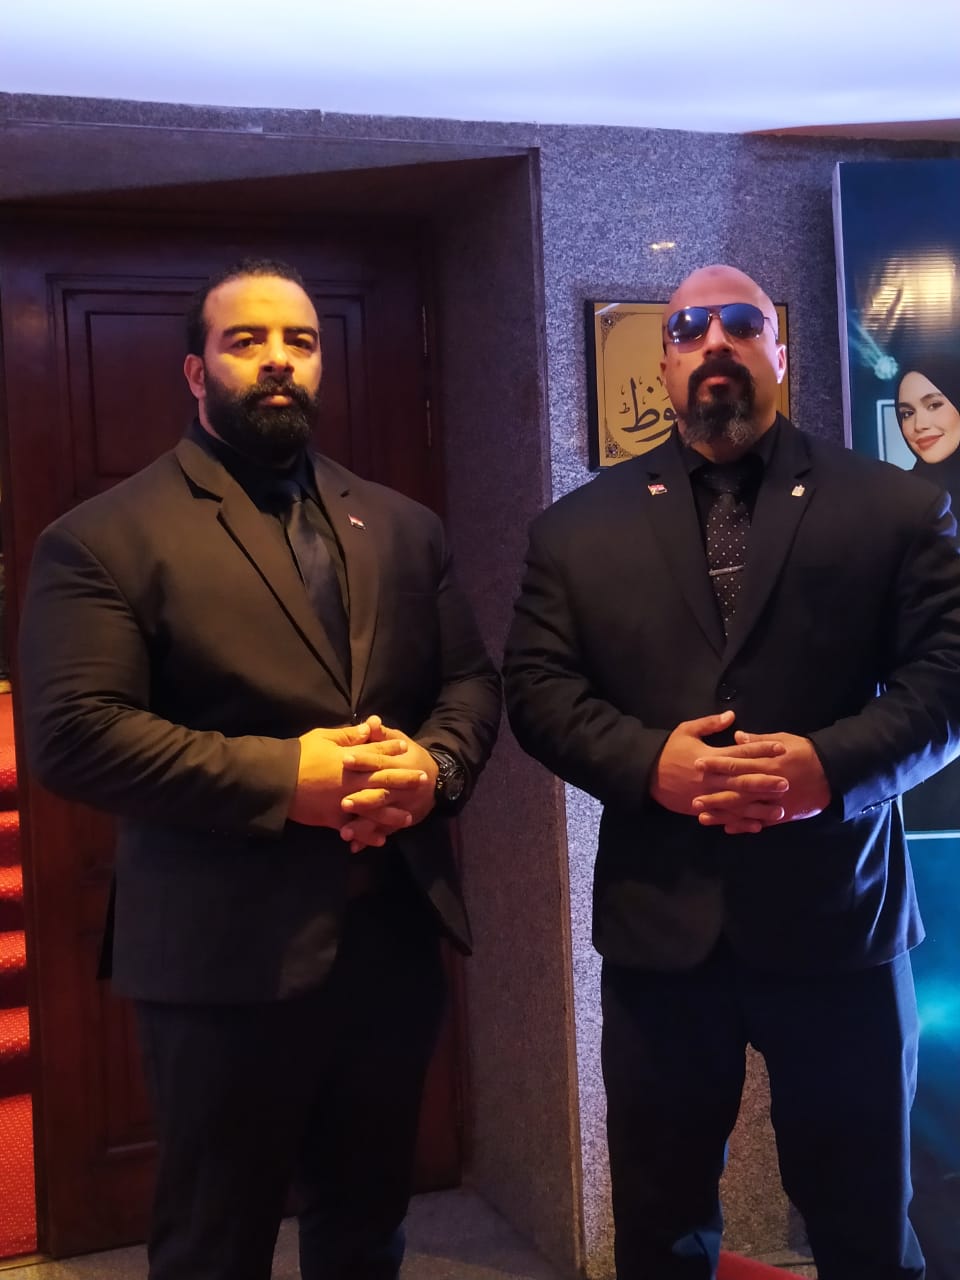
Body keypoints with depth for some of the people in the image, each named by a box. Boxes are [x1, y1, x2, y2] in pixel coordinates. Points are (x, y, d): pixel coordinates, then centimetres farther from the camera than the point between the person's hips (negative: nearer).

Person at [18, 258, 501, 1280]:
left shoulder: (402, 527, 11)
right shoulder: (104, 537, -7)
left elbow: (470, 680, 11)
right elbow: (72, 733, -16)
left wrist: (435, 765, -12)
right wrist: (279, 777, -21)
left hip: (396, 941, 5)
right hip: (226, 957, -5)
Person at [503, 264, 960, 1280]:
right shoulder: (578, 527, 8)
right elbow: (536, 689, 1)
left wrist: (831, 764, -20)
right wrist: (651, 762, -17)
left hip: (838, 920, -1)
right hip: (659, 923, 1)